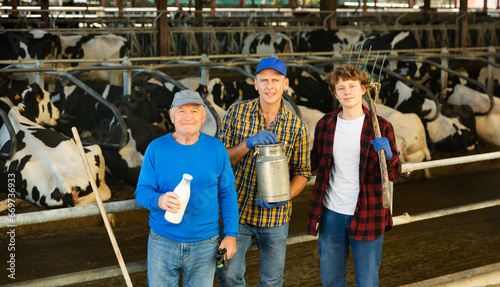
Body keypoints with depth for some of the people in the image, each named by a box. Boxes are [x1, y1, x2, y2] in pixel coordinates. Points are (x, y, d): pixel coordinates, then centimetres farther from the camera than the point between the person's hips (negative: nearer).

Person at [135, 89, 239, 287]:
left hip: (204, 244, 0)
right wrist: (159, 200, -28)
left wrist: (231, 234, -2)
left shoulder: (216, 149, -2)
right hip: (163, 241, 0)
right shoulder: (156, 148, -5)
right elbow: (142, 191, -5)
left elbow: (227, 195, 2)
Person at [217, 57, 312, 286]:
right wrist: (248, 144, -22)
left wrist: (284, 196, -16)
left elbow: (302, 172, 3)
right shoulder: (236, 113, -4)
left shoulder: (296, 126, -3)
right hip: (238, 210, 0)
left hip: (275, 215, 1)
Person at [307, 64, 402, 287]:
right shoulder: (325, 125, 3)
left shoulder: (380, 127, -5)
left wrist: (387, 156, -24)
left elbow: (393, 175, -4)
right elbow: (314, 163, 15)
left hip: (366, 216, -3)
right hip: (331, 214, 3)